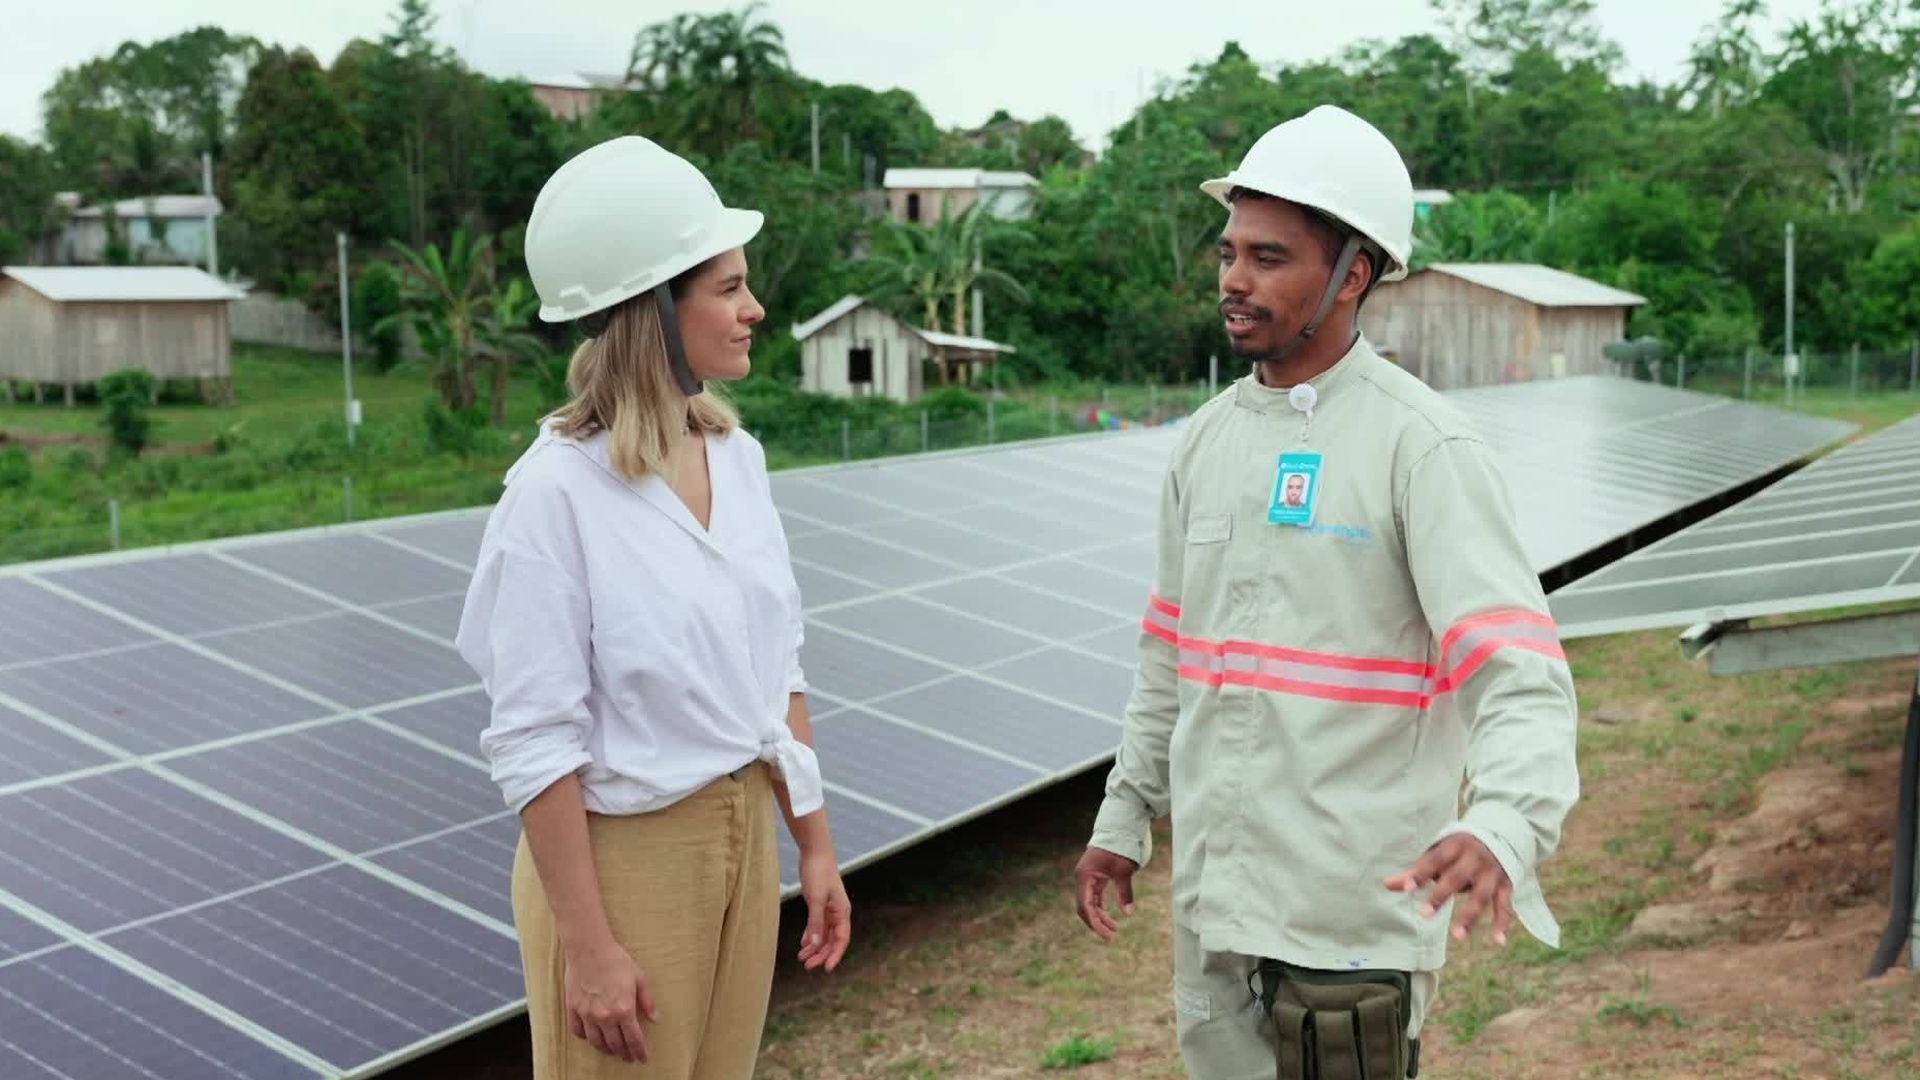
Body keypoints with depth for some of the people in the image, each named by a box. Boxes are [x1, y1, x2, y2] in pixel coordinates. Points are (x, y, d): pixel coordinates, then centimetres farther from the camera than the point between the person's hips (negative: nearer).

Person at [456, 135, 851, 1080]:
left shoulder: (736, 455, 1)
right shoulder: (557, 491, -19)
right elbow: (534, 744, -17)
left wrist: (814, 846, 10)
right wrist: (588, 945, -16)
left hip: (745, 838, 6)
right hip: (622, 856, -6)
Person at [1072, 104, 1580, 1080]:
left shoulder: (1420, 444, -13)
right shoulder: (1207, 439, 7)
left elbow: (1522, 676, -22)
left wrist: (1501, 828, -39)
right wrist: (1122, 819, 18)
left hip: (1350, 911, -6)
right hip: (1211, 895, 6)